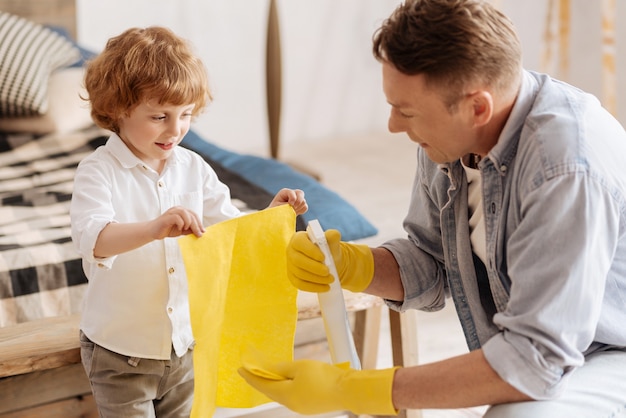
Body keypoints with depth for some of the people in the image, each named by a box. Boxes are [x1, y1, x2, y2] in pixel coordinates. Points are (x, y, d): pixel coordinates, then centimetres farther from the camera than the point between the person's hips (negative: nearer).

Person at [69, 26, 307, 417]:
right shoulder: (99, 171, -16)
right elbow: (91, 238, -33)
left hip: (184, 344, 5)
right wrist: (154, 228, -50)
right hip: (120, 352, -5)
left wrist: (272, 214, -17)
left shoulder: (193, 167, 0)